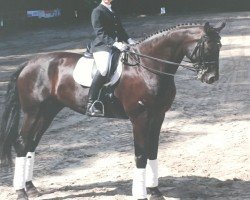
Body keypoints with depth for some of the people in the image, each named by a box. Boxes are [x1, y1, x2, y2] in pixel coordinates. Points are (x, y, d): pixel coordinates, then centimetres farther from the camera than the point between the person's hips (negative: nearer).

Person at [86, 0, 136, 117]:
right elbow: (100, 32, -14)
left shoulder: (113, 12, 22)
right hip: (101, 46, -9)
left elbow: (120, 30, 23)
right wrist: (115, 43, -26)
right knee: (103, 69, -33)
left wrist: (129, 40, 5)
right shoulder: (97, 12, -2)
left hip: (117, 45, 9)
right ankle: (90, 105, -32)